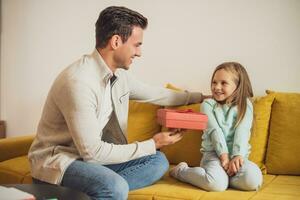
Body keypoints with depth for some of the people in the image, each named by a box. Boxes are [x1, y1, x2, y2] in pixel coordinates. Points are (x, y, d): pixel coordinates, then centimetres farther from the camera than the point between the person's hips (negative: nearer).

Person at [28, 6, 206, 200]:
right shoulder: (79, 81, -25)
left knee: (158, 161, -1)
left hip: (91, 155, 9)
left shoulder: (120, 75, 1)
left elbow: (155, 94, 21)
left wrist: (200, 96, 29)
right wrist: (152, 145, -16)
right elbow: (91, 150, -24)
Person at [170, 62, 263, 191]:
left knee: (253, 180, -28)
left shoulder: (245, 105, 9)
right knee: (217, 184, -31)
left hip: (237, 154, 2)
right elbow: (214, 130, -6)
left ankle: (223, 175, -3)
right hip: (213, 153, -2)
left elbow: (242, 132, -5)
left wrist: (237, 156, -20)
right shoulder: (208, 104, 7)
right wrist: (224, 155, -19)